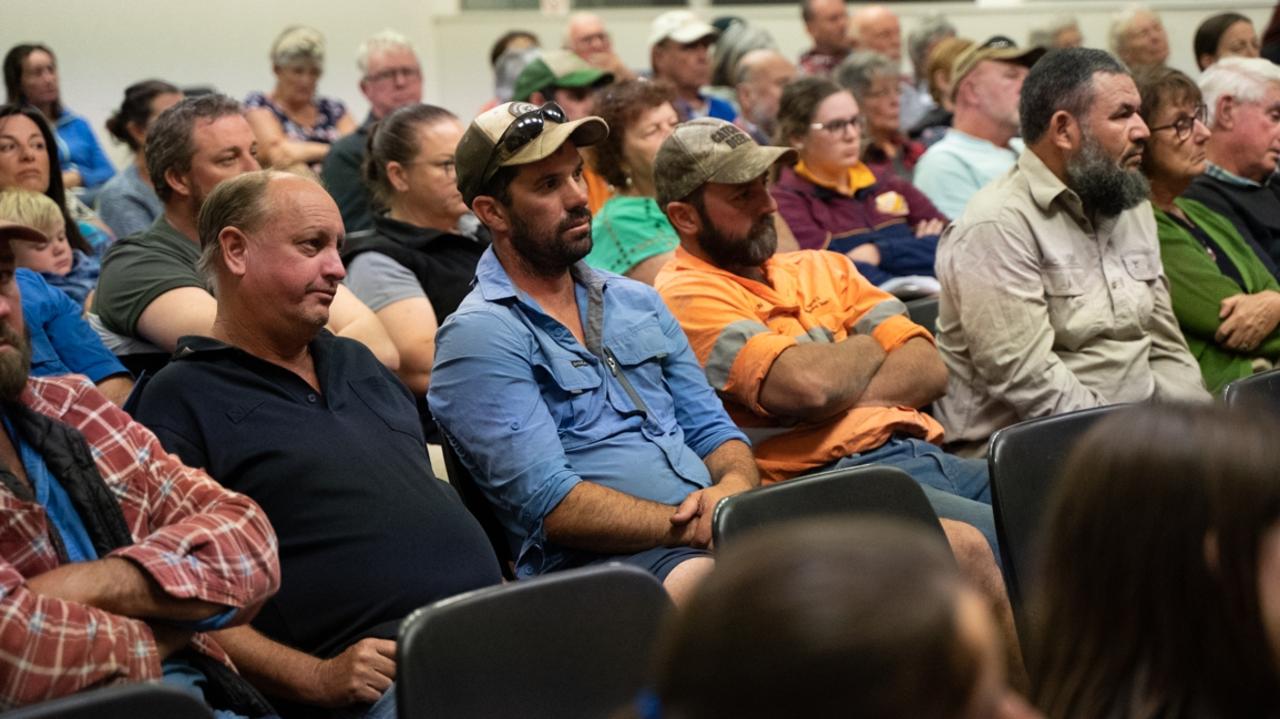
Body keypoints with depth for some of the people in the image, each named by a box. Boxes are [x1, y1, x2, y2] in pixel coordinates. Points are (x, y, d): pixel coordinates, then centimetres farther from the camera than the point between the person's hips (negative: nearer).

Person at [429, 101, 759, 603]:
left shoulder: (638, 302, 24)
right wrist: (692, 524, -15)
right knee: (705, 578, -41)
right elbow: (549, 504, -11)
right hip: (595, 559, -7)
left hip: (707, 531, 8)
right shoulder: (479, 336, -1)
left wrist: (734, 490, -3)